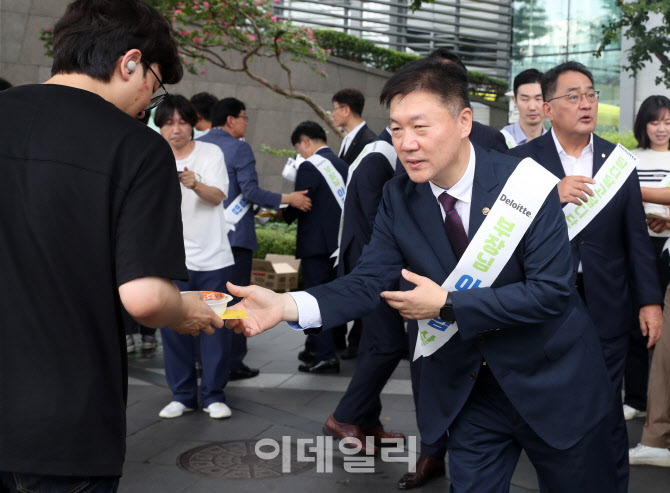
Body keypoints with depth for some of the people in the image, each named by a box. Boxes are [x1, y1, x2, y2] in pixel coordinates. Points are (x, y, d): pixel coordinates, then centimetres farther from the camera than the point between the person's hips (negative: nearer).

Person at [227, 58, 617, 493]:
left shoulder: (527, 185, -20)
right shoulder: (398, 199, -7)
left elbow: (551, 291, -23)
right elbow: (368, 283, -12)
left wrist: (448, 304, -26)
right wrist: (285, 305, -30)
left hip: (550, 384, -2)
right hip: (469, 388, 2)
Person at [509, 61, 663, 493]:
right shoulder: (523, 160, -2)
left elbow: (637, 237, 4)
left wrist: (650, 301, 0)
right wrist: (552, 195, -25)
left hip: (606, 308, 1)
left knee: (608, 412, 7)